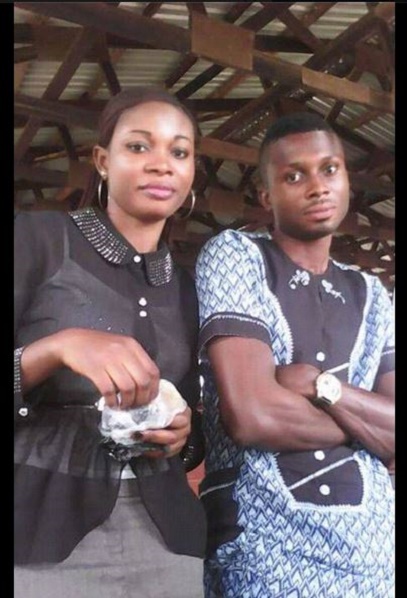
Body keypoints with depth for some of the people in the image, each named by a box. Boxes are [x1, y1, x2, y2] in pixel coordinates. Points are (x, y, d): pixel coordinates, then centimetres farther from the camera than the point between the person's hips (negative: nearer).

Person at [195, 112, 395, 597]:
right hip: (264, 543, -4)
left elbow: (390, 439, -1)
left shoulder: (371, 296, 10)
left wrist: (319, 384, -15)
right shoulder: (233, 255, -5)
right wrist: (367, 422, -3)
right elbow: (251, 415, -17)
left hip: (373, 540, 5)